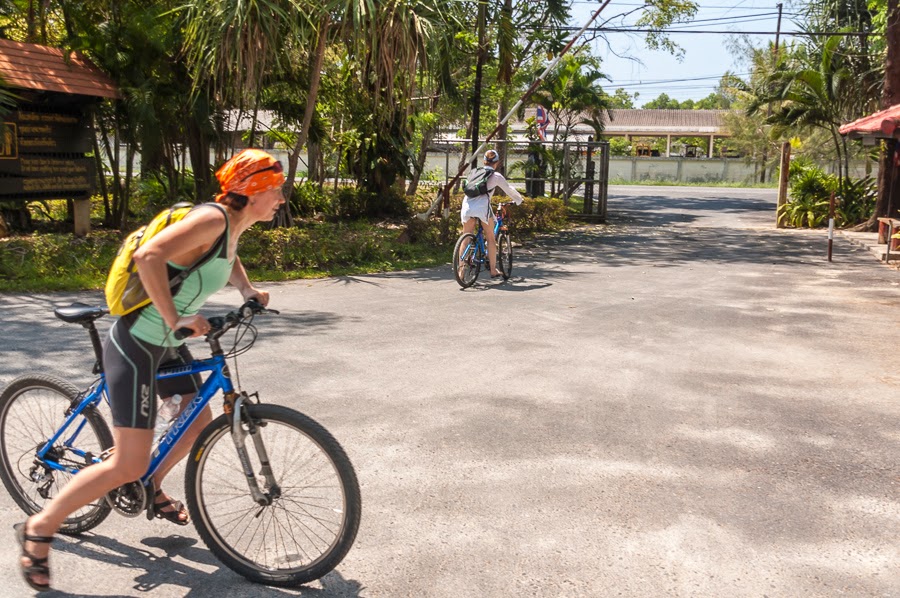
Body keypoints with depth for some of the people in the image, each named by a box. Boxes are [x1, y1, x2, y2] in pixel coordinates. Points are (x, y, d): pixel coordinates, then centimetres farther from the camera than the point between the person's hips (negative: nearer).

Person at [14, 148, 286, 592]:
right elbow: (147, 257, -38)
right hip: (135, 345, -9)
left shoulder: (234, 224, 5)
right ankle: (38, 529, 11)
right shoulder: (212, 218, -23)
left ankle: (152, 491, 43)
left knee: (199, 423, 19)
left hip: (166, 344, 10)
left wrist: (248, 291, 14)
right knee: (128, 465, -7)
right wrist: (176, 318, -31)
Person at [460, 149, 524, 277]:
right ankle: (493, 270, 11)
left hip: (467, 206, 4)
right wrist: (520, 200, 33)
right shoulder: (496, 176, 8)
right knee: (490, 239, 9)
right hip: (482, 206, -4)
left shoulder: (474, 172, 20)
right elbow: (509, 190, 16)